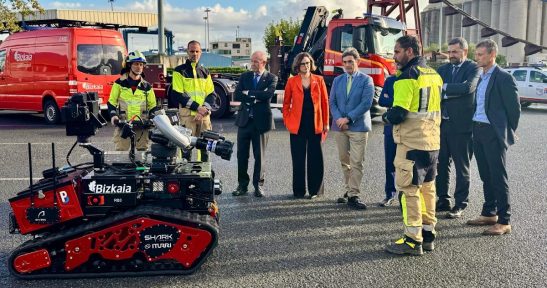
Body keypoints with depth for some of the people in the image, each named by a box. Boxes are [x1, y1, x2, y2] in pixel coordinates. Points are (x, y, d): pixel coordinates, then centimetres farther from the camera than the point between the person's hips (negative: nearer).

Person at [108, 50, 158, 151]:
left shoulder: (146, 86, 13)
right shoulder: (120, 83, 6)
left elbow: (152, 106, 17)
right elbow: (111, 102, 8)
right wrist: (113, 115, -9)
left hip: (142, 126, 2)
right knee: (121, 152, -5)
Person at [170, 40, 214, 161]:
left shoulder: (205, 72, 18)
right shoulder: (180, 71, 4)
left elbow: (211, 94, 12)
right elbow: (177, 95, -5)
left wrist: (205, 109, -7)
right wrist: (197, 107, -13)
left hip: (204, 115, 4)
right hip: (187, 114, -4)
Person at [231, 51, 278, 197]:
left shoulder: (271, 78, 0)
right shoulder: (244, 76, 9)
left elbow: (268, 94, -19)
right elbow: (236, 95, -2)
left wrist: (248, 93, -11)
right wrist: (255, 98, -14)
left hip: (261, 121, -3)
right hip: (244, 120, 3)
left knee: (259, 155, 5)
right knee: (242, 155, 6)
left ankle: (258, 185, 16)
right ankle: (242, 184, 17)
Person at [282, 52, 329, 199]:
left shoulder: (319, 80, 5)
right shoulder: (292, 81, 4)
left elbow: (325, 102, 5)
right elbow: (286, 103, 11)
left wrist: (326, 123, 2)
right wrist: (287, 121, 2)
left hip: (315, 125, 0)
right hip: (297, 125, 0)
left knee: (315, 158, 3)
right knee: (298, 159, 5)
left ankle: (315, 190, 14)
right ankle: (299, 190, 16)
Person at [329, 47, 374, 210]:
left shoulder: (366, 80, 1)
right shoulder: (337, 80, 14)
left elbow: (366, 103, -9)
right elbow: (332, 102, 9)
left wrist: (348, 118, -13)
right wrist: (338, 119, -8)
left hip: (358, 127, -4)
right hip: (340, 127, 4)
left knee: (356, 163, -7)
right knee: (344, 161, 9)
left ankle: (353, 196, -5)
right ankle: (348, 190, 20)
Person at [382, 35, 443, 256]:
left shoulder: (408, 76, -14)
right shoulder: (434, 75, 13)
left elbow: (398, 113, -20)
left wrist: (386, 117, 0)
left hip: (411, 142, -9)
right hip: (433, 141, 9)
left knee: (409, 190, -3)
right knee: (427, 188, 15)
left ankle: (413, 240, 0)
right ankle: (428, 235, 23)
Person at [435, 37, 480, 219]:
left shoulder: (473, 68, -5)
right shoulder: (444, 69, 13)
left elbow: (467, 87, -21)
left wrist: (444, 87, -13)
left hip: (461, 124, -6)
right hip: (442, 123, 6)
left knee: (462, 167, 3)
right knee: (441, 164, 12)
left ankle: (460, 205, 11)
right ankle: (443, 200, 24)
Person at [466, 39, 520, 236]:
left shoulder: (503, 78, -10)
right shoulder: (479, 77, 14)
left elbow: (514, 107, -8)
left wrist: (508, 132, -1)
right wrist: (474, 128, 12)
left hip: (494, 133, -8)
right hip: (478, 131, 8)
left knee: (498, 177, -4)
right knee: (486, 176, 14)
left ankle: (504, 222, 1)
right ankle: (489, 214, 24)